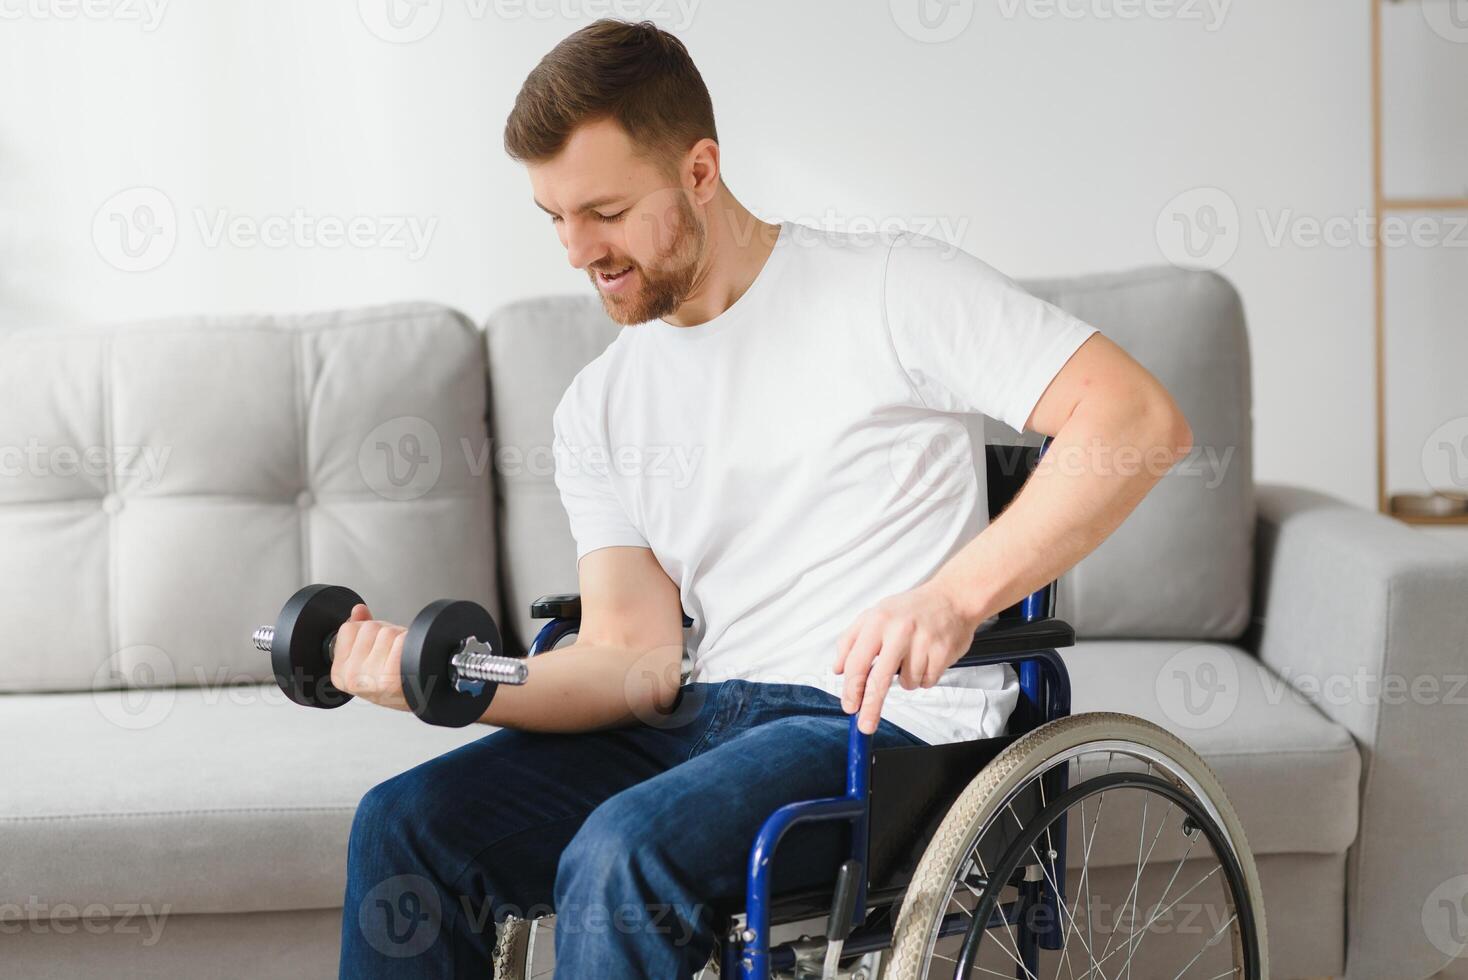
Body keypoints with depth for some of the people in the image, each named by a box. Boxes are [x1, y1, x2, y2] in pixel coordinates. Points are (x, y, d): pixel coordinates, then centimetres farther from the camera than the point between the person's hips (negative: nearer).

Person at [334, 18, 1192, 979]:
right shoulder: (599, 406, 13)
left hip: (886, 721, -6)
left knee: (622, 852, -31)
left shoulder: (891, 287, -4)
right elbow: (635, 660, 6)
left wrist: (955, 595, -23)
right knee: (404, 824, -12)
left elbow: (1144, 420, -13)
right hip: (698, 720, 6)